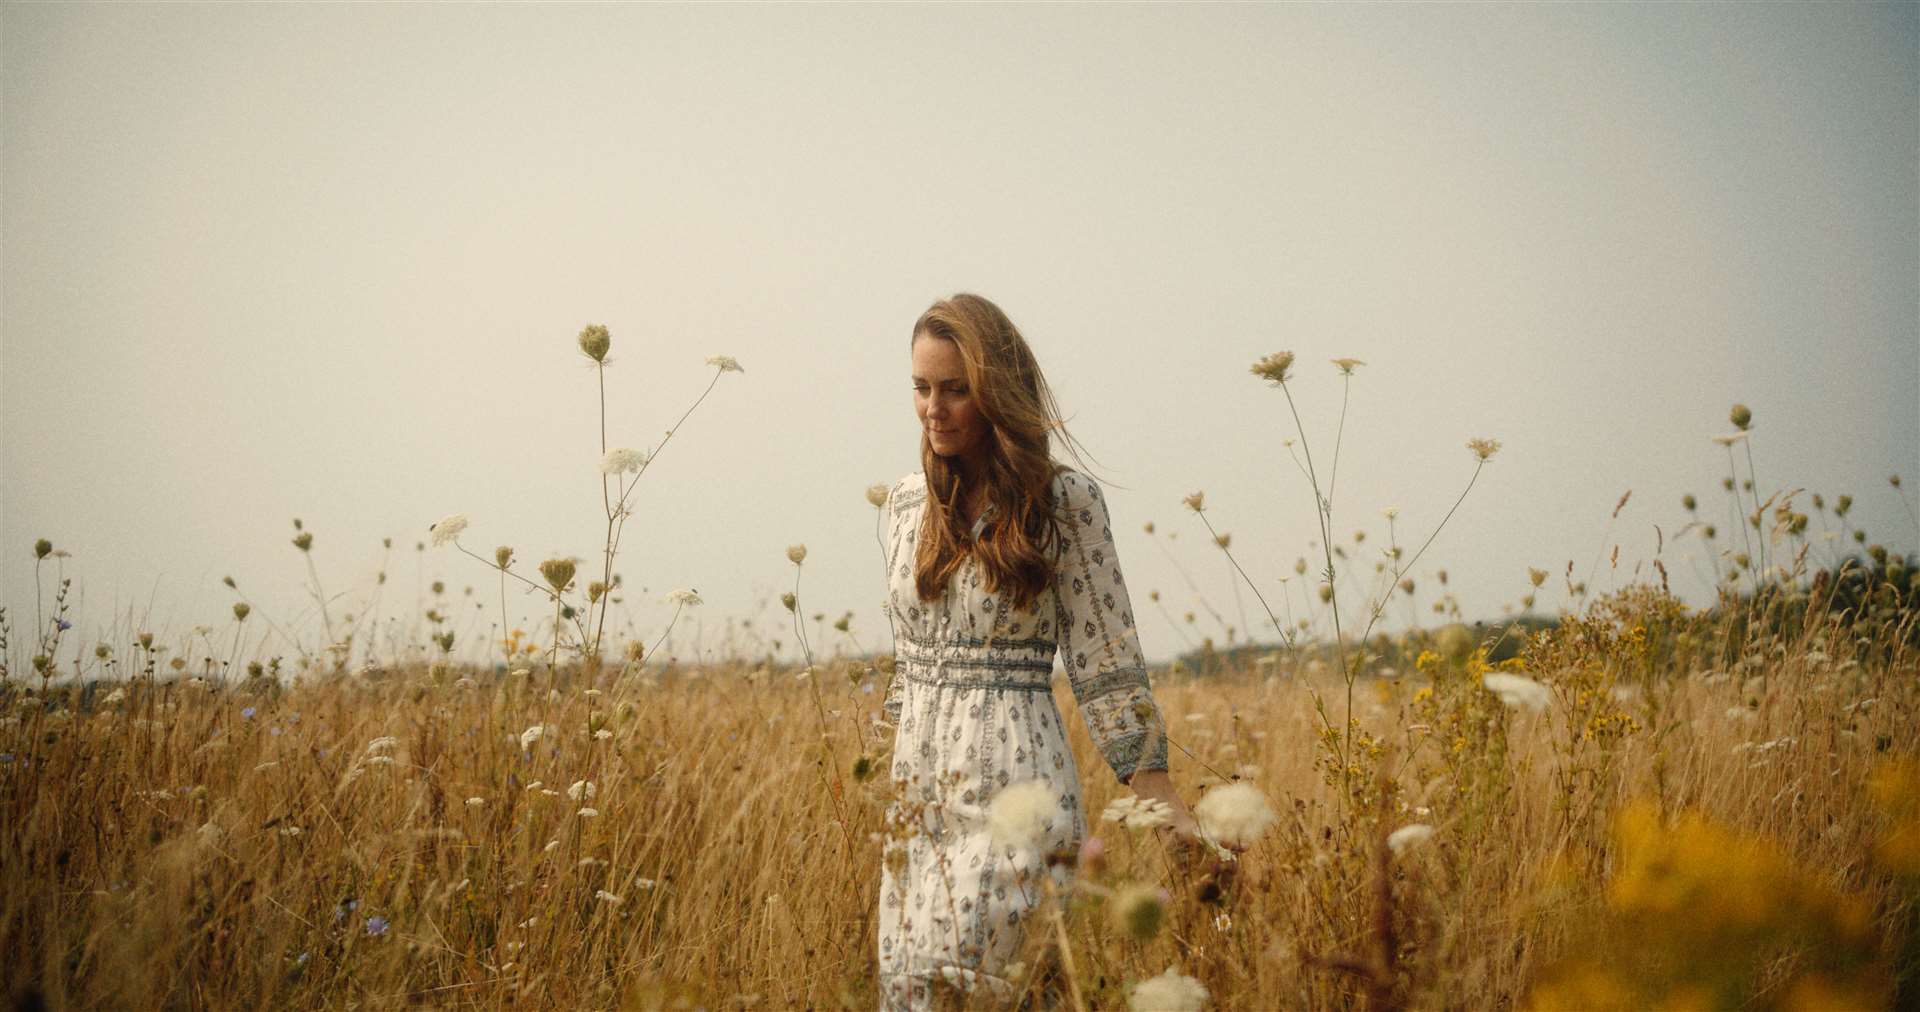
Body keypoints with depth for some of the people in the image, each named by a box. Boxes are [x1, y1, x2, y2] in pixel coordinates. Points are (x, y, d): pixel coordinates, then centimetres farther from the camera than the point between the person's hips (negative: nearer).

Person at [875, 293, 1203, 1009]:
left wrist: (1159, 796, -8)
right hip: (918, 787, 6)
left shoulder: (1063, 504, -5)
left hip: (1015, 781, -5)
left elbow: (1105, 660, -4)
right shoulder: (907, 502, 10)